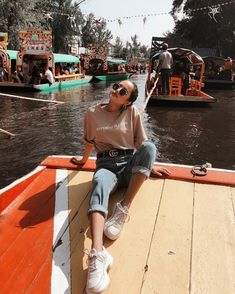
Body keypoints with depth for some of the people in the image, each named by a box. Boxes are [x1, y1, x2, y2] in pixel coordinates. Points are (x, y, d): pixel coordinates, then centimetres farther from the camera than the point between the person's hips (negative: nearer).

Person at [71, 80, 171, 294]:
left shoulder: (132, 113, 6)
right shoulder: (93, 114, 7)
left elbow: (141, 143, 13)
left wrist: (150, 166, 13)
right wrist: (83, 160, 33)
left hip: (129, 163, 1)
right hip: (106, 164, -1)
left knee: (149, 146, -32)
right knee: (100, 184, -39)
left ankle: (123, 210, -34)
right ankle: (97, 255, -60)